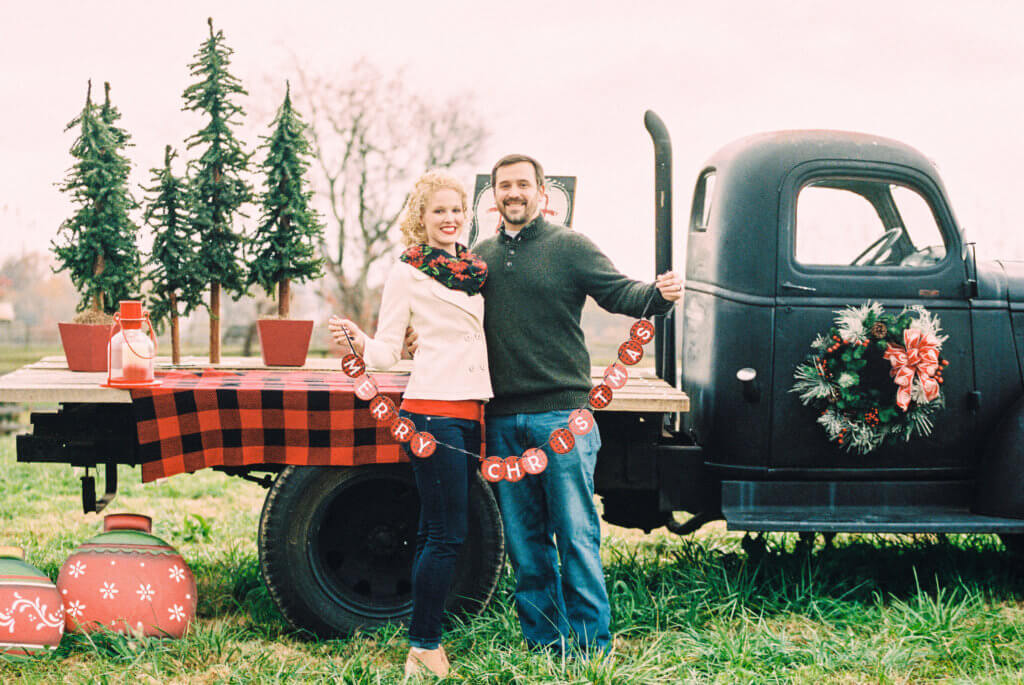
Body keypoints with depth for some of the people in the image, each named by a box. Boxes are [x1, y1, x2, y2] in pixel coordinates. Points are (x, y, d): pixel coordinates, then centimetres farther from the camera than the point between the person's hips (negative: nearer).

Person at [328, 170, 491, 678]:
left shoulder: (476, 270, 16)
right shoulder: (407, 273, -2)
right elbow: (386, 350, -4)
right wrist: (358, 343, -23)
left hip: (471, 413, 7)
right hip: (433, 412, -7)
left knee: (436, 532, 10)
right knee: (447, 533, -9)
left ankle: (424, 645, 15)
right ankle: (425, 647, -1)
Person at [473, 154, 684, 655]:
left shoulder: (569, 246, 1)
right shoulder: (481, 257, 15)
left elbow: (619, 292, -9)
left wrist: (659, 294, -28)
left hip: (562, 413, -5)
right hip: (503, 419, 5)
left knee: (576, 534, -3)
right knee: (523, 539, 10)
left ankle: (590, 647, 4)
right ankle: (543, 641, 19)